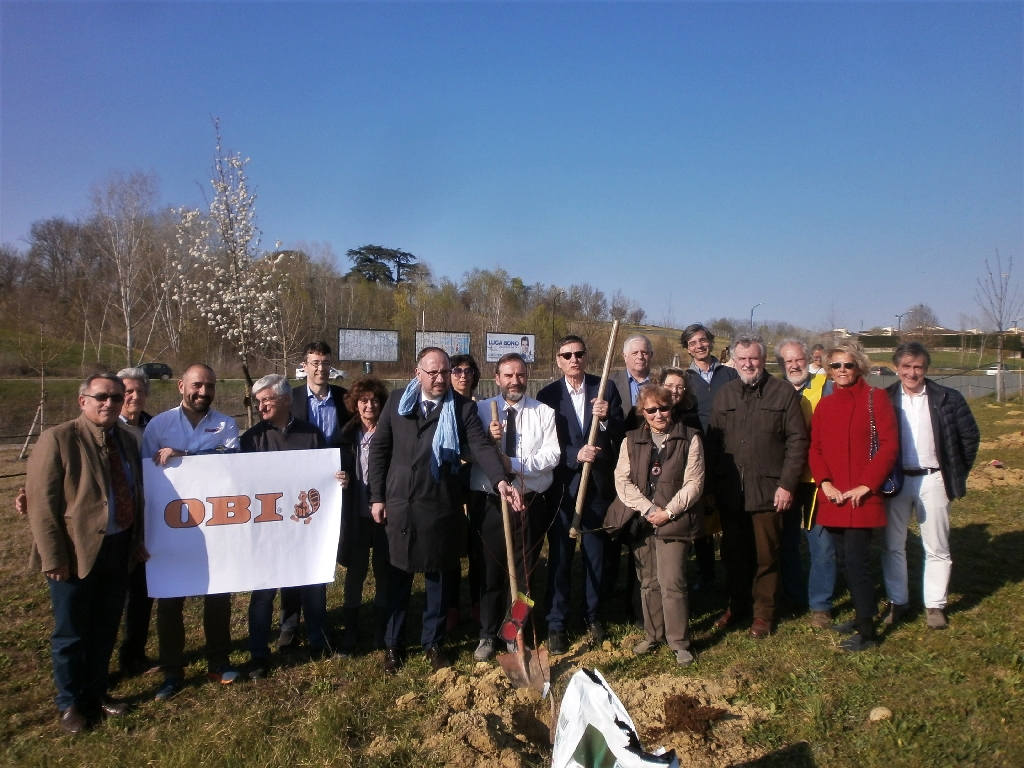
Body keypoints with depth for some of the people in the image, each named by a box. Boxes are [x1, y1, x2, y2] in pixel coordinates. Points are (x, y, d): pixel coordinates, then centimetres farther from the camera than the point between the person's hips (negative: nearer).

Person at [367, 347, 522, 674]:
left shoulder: (463, 408, -3)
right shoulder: (397, 402, 3)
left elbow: (482, 447, -14)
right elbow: (379, 448, 5)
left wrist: (501, 480, -31)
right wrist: (377, 496, 1)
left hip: (440, 507, -1)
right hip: (399, 504, 1)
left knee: (438, 577, 11)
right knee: (397, 577, 12)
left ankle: (432, 643, 29)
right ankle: (392, 644, 29)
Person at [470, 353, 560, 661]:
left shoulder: (544, 412, 3)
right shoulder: (480, 410, 2)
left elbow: (552, 454, -8)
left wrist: (515, 464, -20)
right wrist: (489, 440, -23)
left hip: (529, 502, 1)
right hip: (489, 503, -1)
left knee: (523, 572, 13)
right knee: (490, 570, 9)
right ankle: (487, 635, 27)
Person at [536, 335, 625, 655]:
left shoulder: (605, 389, 2)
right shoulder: (547, 395, -2)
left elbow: (621, 436, -3)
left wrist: (606, 418, -22)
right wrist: (576, 455, -19)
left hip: (597, 484, 2)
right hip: (562, 486, -1)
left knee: (595, 554, 13)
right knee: (559, 556, 4)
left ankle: (592, 615, 30)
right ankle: (556, 624, 15)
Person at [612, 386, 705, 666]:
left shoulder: (689, 438, 0)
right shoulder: (631, 440, 8)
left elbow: (694, 482, -4)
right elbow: (622, 480, 0)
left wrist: (668, 512, -11)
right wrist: (647, 509, -11)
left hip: (674, 522, -3)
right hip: (641, 522, 3)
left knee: (671, 583, -8)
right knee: (648, 583, 11)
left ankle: (679, 642, 6)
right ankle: (653, 635, 26)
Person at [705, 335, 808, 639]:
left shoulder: (783, 393, -2)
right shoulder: (724, 394, 9)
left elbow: (797, 441, -5)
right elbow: (712, 442, 8)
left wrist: (787, 485, -11)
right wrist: (712, 483, 2)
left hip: (767, 491, -3)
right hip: (730, 492, 3)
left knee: (766, 556, 7)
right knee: (733, 554, 14)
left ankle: (763, 612, 23)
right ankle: (737, 605, 31)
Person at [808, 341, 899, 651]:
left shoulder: (875, 398, -3)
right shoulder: (824, 405, 12)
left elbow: (889, 446, -9)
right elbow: (815, 449, 10)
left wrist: (866, 486, -14)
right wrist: (825, 483, -6)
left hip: (862, 497, -5)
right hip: (832, 498, 5)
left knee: (856, 558, -6)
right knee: (848, 558, 12)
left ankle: (866, 631, 5)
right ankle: (862, 614, 28)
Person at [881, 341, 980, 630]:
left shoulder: (948, 399, -3)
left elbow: (969, 436, 4)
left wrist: (958, 473, 3)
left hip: (932, 480, -1)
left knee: (937, 548, 8)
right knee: (892, 546, 8)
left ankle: (935, 605, 21)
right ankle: (897, 601, 21)